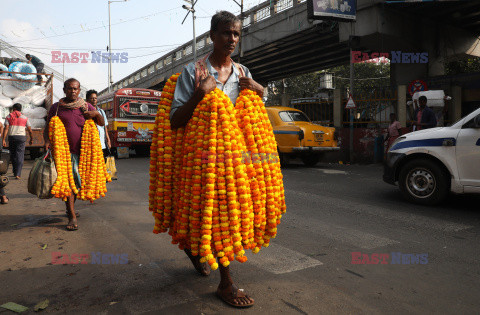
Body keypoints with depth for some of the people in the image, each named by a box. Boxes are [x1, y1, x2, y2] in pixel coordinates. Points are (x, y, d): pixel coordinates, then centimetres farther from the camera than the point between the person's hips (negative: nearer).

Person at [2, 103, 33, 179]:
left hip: (11, 137, 1)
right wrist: (31, 139, 18)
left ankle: (15, 172, 24)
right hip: (21, 137, -1)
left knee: (13, 155, 15)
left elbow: (6, 128, -5)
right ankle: (18, 174, -14)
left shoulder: (8, 117, 5)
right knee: (20, 156, -3)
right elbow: (30, 130, 6)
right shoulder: (25, 118, 6)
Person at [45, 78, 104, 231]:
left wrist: (96, 114, -10)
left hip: (82, 150, 3)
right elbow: (47, 129, 8)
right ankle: (72, 216, -8)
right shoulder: (56, 107, 6)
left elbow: (101, 123, 11)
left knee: (78, 181, 12)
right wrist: (47, 141, -12)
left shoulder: (86, 107, 9)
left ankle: (70, 208, 34)